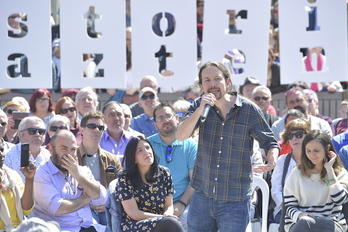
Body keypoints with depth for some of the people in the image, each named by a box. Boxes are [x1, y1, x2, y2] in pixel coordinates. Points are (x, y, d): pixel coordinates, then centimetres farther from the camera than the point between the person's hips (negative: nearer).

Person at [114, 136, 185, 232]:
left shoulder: (164, 173, 10)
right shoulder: (125, 179, -2)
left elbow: (169, 205, 13)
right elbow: (134, 213, -7)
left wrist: (167, 215, -13)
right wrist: (164, 217, -15)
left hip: (160, 223, 4)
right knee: (170, 223, -34)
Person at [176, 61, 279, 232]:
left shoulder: (249, 110, -5)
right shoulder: (199, 106, 3)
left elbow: (270, 143, 2)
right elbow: (180, 136, -10)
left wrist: (272, 161, -20)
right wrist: (200, 109, -22)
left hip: (235, 201, -3)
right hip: (202, 197, 3)